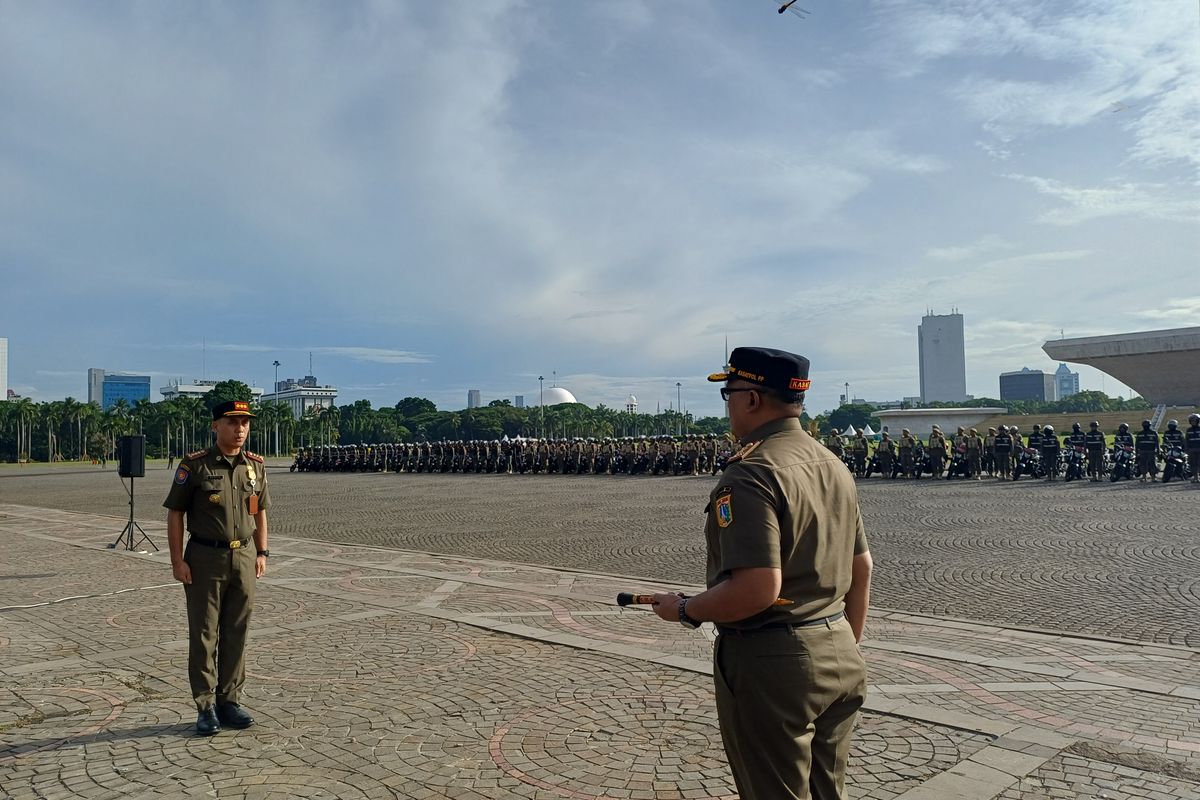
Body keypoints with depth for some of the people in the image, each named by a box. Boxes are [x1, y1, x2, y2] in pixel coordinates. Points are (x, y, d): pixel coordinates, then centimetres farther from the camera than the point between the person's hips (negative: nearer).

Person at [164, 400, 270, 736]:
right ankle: (206, 707, 14)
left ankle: (230, 701, 22)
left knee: (237, 633, 10)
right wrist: (177, 560, -10)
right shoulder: (194, 465, -7)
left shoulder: (256, 466, 6)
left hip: (243, 557, 4)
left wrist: (262, 553, 9)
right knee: (204, 634, 4)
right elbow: (175, 513, -5)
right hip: (205, 558, -4)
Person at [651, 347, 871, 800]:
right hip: (839, 656, 9)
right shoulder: (834, 465, 7)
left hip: (771, 665, -8)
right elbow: (862, 570, 14)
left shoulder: (749, 474, -21)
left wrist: (685, 611, -13)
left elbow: (757, 589, -29)